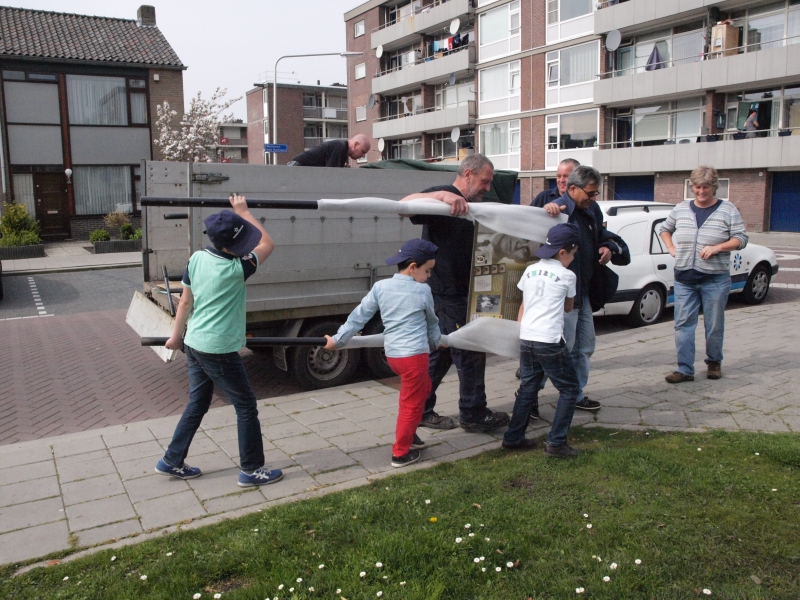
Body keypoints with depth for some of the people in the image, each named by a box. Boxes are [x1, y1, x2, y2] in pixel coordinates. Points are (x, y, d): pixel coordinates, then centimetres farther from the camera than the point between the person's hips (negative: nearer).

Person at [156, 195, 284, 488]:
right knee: (246, 405, 6)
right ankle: (252, 470, 14)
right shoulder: (235, 269, -20)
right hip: (219, 350, -8)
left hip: (194, 344, 8)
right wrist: (244, 211, 0)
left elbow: (186, 301, 8)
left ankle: (172, 461, 31)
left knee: (197, 404, 21)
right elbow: (268, 244, -6)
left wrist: (176, 335, 19)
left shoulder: (197, 258, -1)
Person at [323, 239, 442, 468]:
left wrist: (338, 339, 11)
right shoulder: (423, 291, -4)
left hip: (392, 353, 6)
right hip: (414, 354, -6)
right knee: (411, 403, 7)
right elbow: (432, 322, 12)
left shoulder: (380, 287, 4)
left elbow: (359, 316, 4)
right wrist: (435, 342, 31)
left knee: (423, 386, 27)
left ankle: (409, 432, 34)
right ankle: (401, 452, 16)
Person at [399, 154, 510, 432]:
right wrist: (442, 195, -41)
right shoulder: (443, 197, -12)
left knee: (440, 354, 14)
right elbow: (404, 205, -28)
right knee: (471, 355, 0)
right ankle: (473, 414, 14)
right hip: (446, 294, -10)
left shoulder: (472, 206, 20)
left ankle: (420, 411, 23)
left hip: (457, 293, 10)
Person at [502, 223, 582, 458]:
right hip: (551, 343, -6)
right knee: (569, 389, 8)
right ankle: (556, 443, 3)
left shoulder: (530, 271, 12)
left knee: (527, 388, 18)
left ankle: (513, 439, 21)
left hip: (526, 340, 6)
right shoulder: (567, 276, -2)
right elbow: (568, 308, 14)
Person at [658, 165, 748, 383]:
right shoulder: (681, 209, 9)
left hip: (715, 279, -2)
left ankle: (714, 363, 26)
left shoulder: (727, 210, 0)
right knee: (683, 324, -1)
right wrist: (672, 248, 8)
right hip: (684, 278, 3)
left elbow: (741, 238, -2)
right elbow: (664, 228, 23)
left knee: (714, 325, 7)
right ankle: (685, 369, 4)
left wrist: (717, 247, -16)